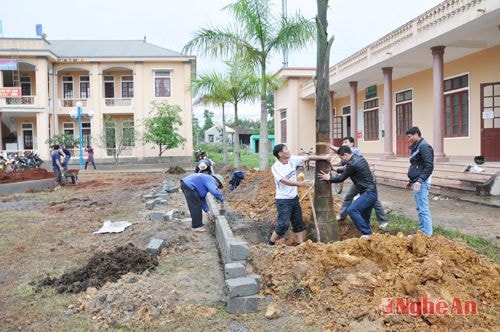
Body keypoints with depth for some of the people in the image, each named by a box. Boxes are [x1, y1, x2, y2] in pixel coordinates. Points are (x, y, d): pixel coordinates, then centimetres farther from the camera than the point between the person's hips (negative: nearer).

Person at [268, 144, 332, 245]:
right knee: (284, 224, -9)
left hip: (294, 198, 7)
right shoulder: (276, 167, -20)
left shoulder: (292, 160, -1)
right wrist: (301, 183, -44)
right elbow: (285, 181, -32)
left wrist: (323, 157, 8)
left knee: (298, 222, 14)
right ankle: (270, 243, 8)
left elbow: (308, 157, 7)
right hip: (283, 200, -7)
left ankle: (300, 244, 25)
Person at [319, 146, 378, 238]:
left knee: (351, 210, -19)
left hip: (368, 194, -10)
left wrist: (329, 178, 4)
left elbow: (341, 178, -9)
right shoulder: (359, 158, 12)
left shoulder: (353, 164, -19)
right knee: (364, 217, 13)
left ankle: (366, 233, -13)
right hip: (371, 193, 10)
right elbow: (347, 171, 29)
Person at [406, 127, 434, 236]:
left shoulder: (424, 147, -13)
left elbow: (429, 166, -20)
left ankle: (427, 234, -2)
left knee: (423, 209, -7)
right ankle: (422, 231, 24)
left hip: (422, 183, -10)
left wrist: (420, 181, -24)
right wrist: (411, 181, 22)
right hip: (416, 182, 10)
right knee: (420, 209, 15)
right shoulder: (415, 147, 17)